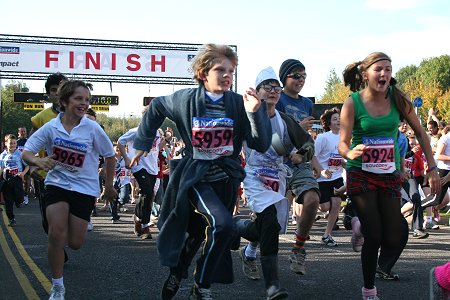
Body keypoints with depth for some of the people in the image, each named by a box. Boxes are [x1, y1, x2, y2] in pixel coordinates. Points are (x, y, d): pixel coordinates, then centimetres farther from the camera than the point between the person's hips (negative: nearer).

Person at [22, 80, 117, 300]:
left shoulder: (93, 129, -11)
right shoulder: (51, 127, -9)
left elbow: (110, 155, 2)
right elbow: (26, 152, -6)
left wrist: (109, 186, 9)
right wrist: (37, 161, -29)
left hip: (84, 188, 0)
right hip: (57, 183, 0)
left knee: (75, 243, 1)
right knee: (56, 234, -18)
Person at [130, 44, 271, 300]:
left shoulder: (239, 104, -6)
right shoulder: (185, 100, -7)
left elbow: (261, 145, -11)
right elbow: (156, 108, 14)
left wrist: (255, 112, -26)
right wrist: (143, 143, 17)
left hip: (227, 178, 3)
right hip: (196, 177, -3)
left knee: (198, 232, 15)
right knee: (223, 224, -25)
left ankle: (177, 275, 43)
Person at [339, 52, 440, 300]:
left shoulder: (397, 99, -3)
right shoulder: (352, 104, -10)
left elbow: (420, 133, 7)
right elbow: (342, 144, -13)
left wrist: (432, 168, 3)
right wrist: (350, 153, -37)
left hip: (390, 177, 3)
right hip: (361, 176, -3)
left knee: (393, 241, 0)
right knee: (374, 237, -8)